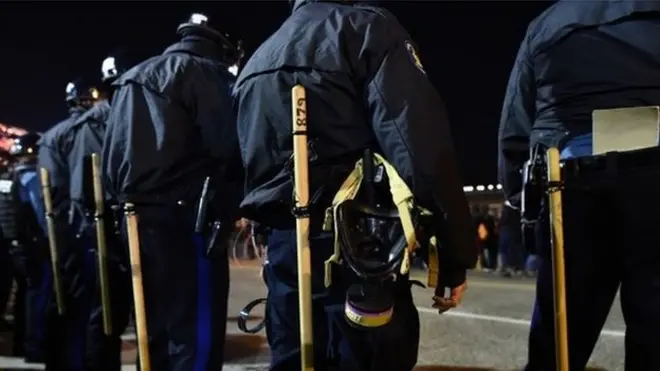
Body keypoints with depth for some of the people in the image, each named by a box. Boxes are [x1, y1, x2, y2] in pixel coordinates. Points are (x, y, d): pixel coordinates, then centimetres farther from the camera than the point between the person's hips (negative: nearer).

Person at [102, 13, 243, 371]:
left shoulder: (131, 79, 23)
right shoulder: (207, 73, -2)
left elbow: (110, 157, 21)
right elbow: (228, 148, -14)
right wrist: (226, 209, -4)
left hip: (136, 217, 8)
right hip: (183, 220, -8)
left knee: (156, 334, 15)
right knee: (196, 336, -6)